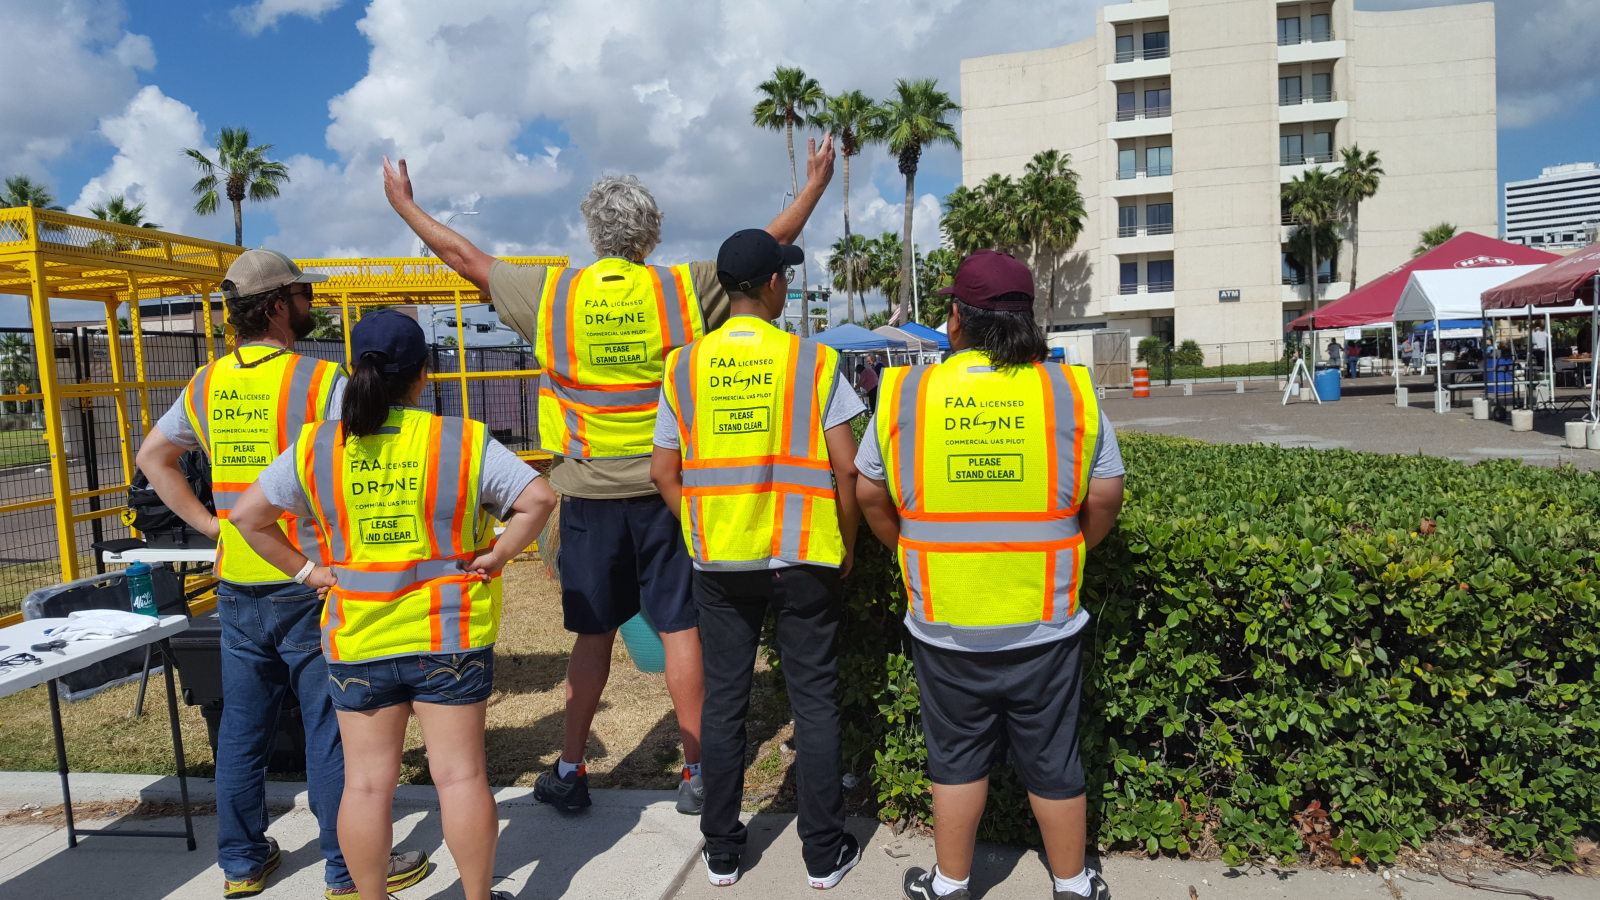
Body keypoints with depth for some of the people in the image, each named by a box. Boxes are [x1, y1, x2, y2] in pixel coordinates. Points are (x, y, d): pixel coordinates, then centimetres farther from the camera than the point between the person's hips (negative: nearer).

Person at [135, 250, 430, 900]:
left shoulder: (206, 384, 7)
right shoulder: (321, 381, -12)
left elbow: (153, 457, 16)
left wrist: (210, 524, 11)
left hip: (236, 584, 6)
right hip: (310, 581, -6)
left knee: (242, 724, 16)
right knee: (331, 727, 3)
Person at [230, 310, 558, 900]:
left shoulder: (314, 448, -1)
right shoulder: (464, 442, -9)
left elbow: (248, 515, 5)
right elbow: (539, 498, -15)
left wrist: (304, 570, 7)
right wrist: (496, 555, -7)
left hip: (357, 638, 2)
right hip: (449, 633, -2)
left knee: (366, 784, 13)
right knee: (460, 775, 9)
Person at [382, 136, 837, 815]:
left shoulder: (552, 295, -4)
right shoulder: (684, 289, -6)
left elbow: (465, 258, 9)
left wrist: (403, 204, 24)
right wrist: (814, 188, 19)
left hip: (589, 491, 1)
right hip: (667, 487, -1)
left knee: (593, 631, 13)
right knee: (680, 628, 6)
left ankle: (570, 771, 23)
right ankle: (697, 775, 16)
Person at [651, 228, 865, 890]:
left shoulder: (684, 367, 1)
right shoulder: (815, 362, -7)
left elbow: (664, 471, 3)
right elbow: (846, 468, -8)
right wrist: (846, 546, 4)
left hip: (717, 563, 2)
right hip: (804, 560, -2)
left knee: (723, 699, 13)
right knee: (814, 700, 10)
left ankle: (721, 851, 26)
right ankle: (824, 853, 21)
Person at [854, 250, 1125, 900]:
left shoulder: (904, 392, -5)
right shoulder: (1071, 391, -5)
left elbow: (871, 496, 2)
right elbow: (1104, 500, -1)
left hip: (943, 621, 0)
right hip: (1045, 621, 0)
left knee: (957, 755, 16)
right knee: (1051, 759, 16)